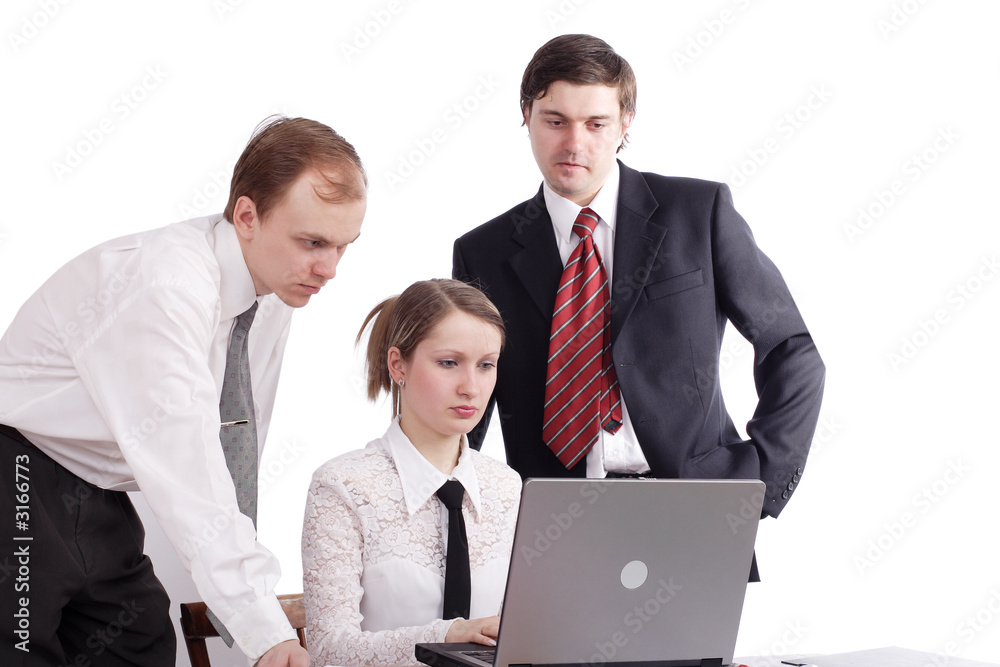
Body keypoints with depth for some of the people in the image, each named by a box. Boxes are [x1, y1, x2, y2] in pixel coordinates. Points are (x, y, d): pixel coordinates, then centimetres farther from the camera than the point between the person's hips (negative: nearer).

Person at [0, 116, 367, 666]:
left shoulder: (275, 286, -2)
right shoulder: (166, 287, -29)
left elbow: (237, 446, 7)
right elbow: (186, 470, -34)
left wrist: (246, 593, 2)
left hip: (98, 498, 8)